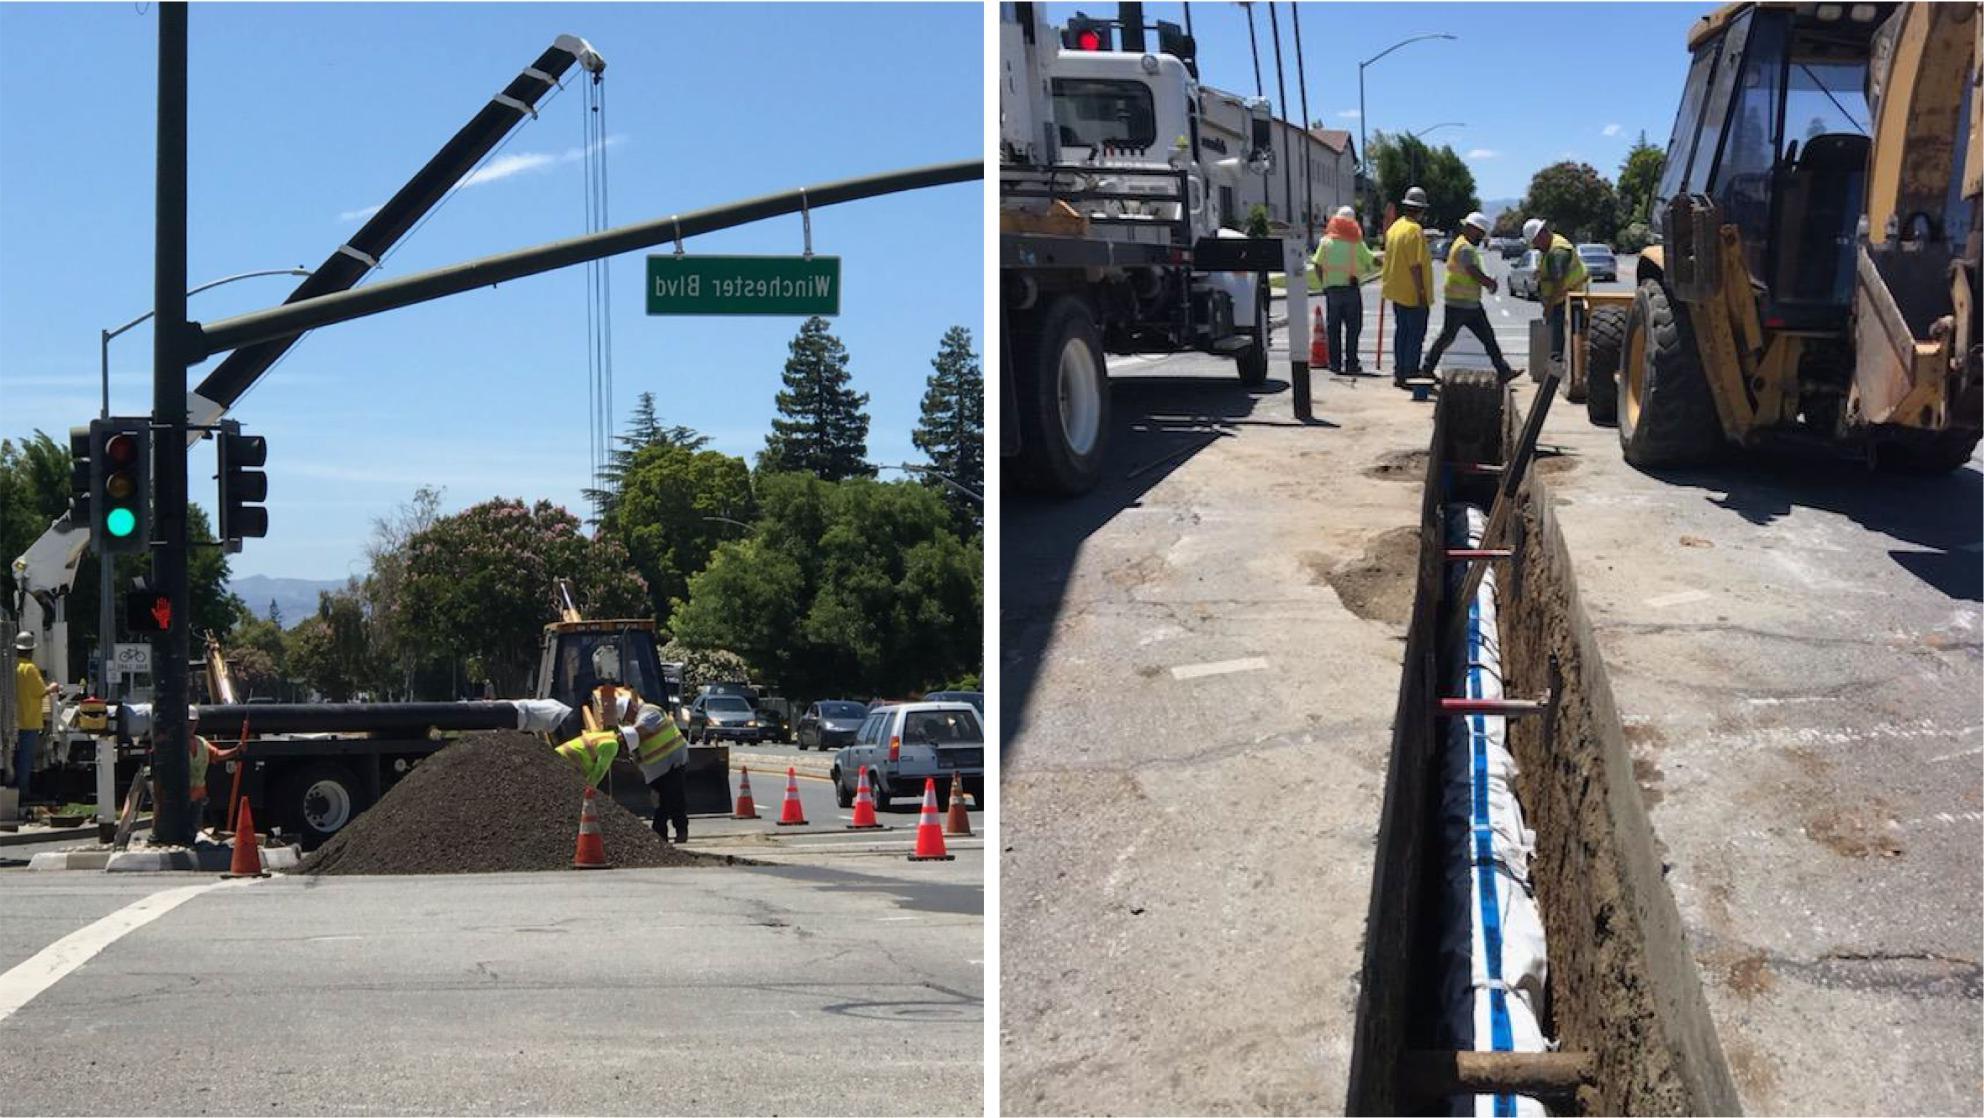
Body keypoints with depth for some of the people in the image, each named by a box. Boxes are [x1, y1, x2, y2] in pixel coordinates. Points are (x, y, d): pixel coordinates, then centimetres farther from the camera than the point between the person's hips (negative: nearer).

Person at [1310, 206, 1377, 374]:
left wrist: (1324, 283, 9)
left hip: (1331, 288, 2)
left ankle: (1335, 363, 7)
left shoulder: (1326, 240, 3)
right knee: (1352, 328, 5)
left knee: (1333, 328, 8)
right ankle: (1351, 363, 2)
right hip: (1351, 287, -2)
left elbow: (1317, 266, 0)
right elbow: (1371, 262, -3)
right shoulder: (1356, 242, -2)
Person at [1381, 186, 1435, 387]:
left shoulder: (1394, 227, 9)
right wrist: (1422, 292, -20)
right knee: (1416, 335, -2)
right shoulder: (1415, 230, -18)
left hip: (1397, 292, 9)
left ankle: (1398, 374, 16)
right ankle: (1410, 374, -2)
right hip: (1413, 293, -9)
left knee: (1402, 333, 15)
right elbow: (1415, 265, -22)